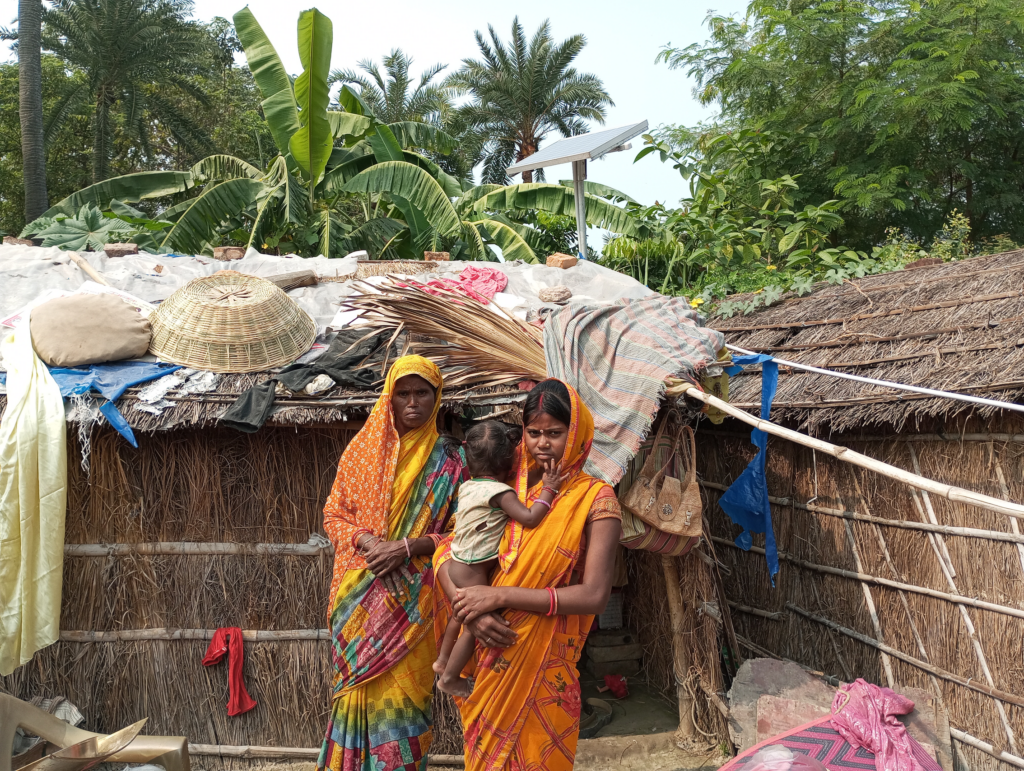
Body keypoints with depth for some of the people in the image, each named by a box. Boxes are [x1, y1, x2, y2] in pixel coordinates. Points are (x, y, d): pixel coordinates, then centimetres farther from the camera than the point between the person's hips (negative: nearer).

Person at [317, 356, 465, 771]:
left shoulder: (448, 460, -1)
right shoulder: (361, 450, 4)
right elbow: (333, 515, 7)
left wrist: (407, 547, -15)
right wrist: (365, 541, -12)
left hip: (412, 595, -1)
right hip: (360, 592, 2)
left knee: (402, 688, 2)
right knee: (360, 684, 8)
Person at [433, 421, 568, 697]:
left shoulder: (467, 486, 2)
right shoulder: (500, 492, -22)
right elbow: (530, 518, -30)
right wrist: (548, 489, -22)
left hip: (457, 565, 9)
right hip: (474, 573, -9)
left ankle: (442, 660, 46)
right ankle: (449, 678, 21)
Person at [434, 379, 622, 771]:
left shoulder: (594, 499, -9)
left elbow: (594, 595, -17)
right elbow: (447, 551, -1)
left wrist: (500, 595, -20)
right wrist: (471, 611, -19)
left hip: (542, 663, -3)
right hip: (486, 649, 4)